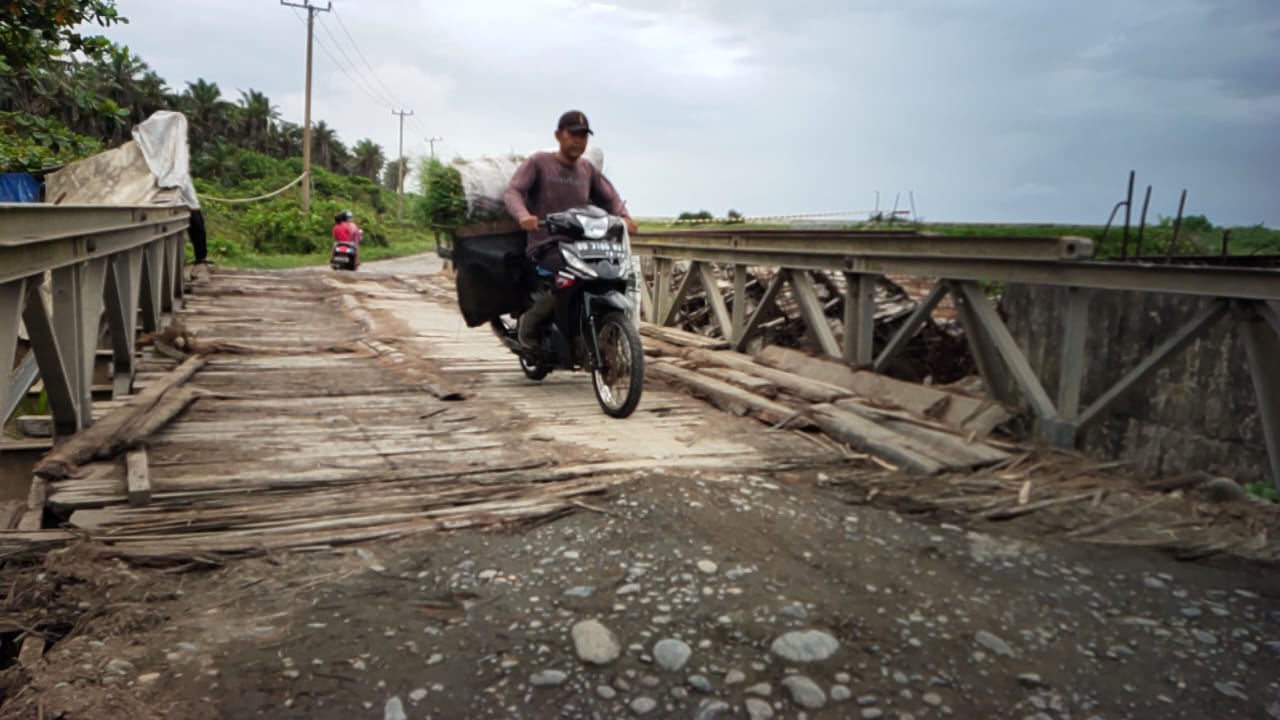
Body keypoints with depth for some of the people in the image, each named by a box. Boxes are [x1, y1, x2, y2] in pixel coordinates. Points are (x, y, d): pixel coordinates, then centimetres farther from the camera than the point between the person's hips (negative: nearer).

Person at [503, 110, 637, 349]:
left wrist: (623, 217, -4)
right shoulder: (538, 163, 3)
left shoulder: (588, 169, 18)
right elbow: (512, 191, -8)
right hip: (546, 246, -5)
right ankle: (530, 321, -10)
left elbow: (610, 197, 19)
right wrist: (523, 215, -30)